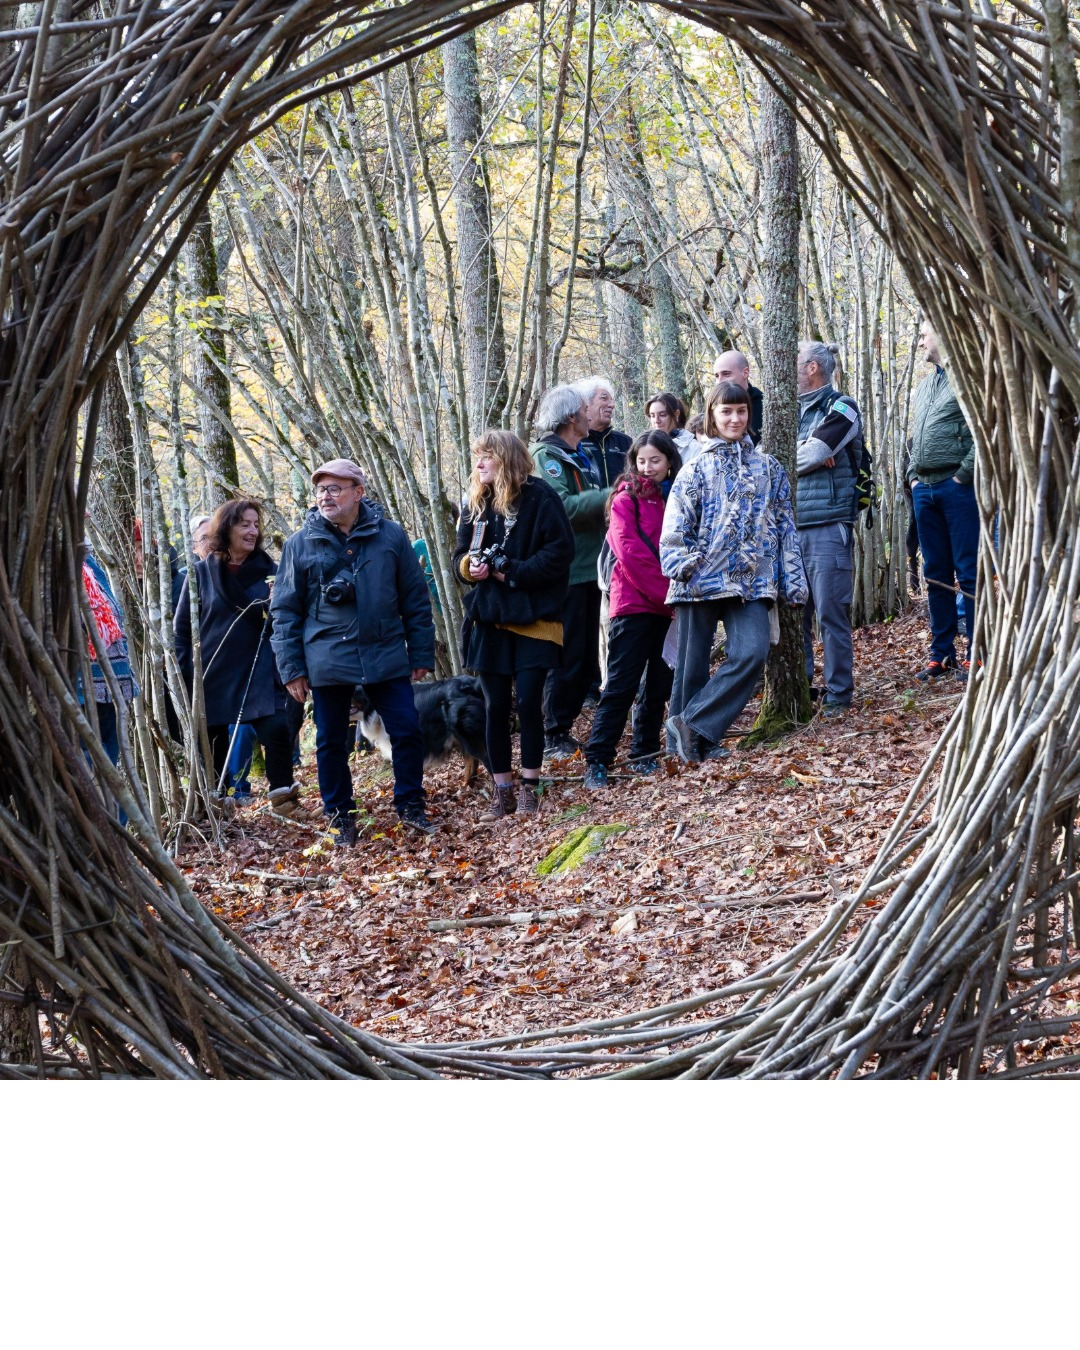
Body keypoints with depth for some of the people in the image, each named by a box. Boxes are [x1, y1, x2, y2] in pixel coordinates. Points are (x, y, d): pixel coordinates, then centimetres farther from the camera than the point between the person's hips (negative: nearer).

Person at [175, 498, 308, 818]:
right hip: (212, 675, 0)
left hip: (260, 673, 0)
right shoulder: (202, 572, 1)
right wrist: (184, 674, -4)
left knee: (277, 730, -17)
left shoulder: (268, 570, 4)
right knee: (214, 744, 8)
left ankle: (282, 797, -4)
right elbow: (183, 627, 4)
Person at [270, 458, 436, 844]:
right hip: (327, 661, 0)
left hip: (386, 657, 0)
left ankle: (411, 806, 18)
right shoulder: (301, 544, 1)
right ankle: (340, 816, 21)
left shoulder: (390, 536, 2)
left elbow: (416, 599, 7)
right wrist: (292, 668, -1)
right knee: (331, 742, 7)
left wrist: (421, 654, 5)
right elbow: (285, 610, 3)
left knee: (407, 731, 0)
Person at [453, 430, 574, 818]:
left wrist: (515, 572, -18)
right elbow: (460, 554, 15)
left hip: (533, 618, -5)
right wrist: (468, 565, -8)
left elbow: (560, 552, -13)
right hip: (489, 619, 5)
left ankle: (529, 787, 10)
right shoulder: (477, 504, 11)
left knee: (528, 702, -4)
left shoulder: (540, 498, -8)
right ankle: (502, 790, 14)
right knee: (495, 707, 6)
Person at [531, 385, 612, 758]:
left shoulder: (581, 457, 20)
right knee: (566, 658, -6)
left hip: (588, 570, 9)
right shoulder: (546, 455, -9)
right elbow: (561, 505, -23)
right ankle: (554, 737, 1)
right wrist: (607, 496, -22)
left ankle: (563, 727, 21)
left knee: (587, 660, 13)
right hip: (565, 572, -9)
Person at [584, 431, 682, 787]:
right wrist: (665, 595, -15)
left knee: (660, 684, 9)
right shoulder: (627, 499, -2)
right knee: (622, 684, -7)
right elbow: (631, 554, -12)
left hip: (669, 606, 5)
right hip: (635, 603, -5)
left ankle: (644, 754, 19)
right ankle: (597, 761, -5)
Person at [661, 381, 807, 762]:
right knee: (693, 664, 1)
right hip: (702, 580, -2)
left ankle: (694, 727, -9)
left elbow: (785, 526, 14)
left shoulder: (768, 469, 14)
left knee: (752, 653, -17)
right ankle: (689, 742, 13)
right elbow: (675, 525, -1)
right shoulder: (698, 469, 6)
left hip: (751, 581, 2)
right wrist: (681, 563, -18)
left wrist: (793, 580, 9)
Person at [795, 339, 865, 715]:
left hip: (828, 526, -6)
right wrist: (808, 455, -8)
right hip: (791, 526, 6)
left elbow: (814, 453, -15)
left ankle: (838, 693, 1)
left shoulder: (841, 408, 0)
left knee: (831, 613, -5)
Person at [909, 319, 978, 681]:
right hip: (925, 488, 8)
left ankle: (977, 654, -3)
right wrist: (913, 475, 14)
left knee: (968, 571, -6)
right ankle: (941, 653, 15)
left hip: (957, 486, -8)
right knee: (936, 572, 10)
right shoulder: (924, 386, 20)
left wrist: (963, 475, -15)